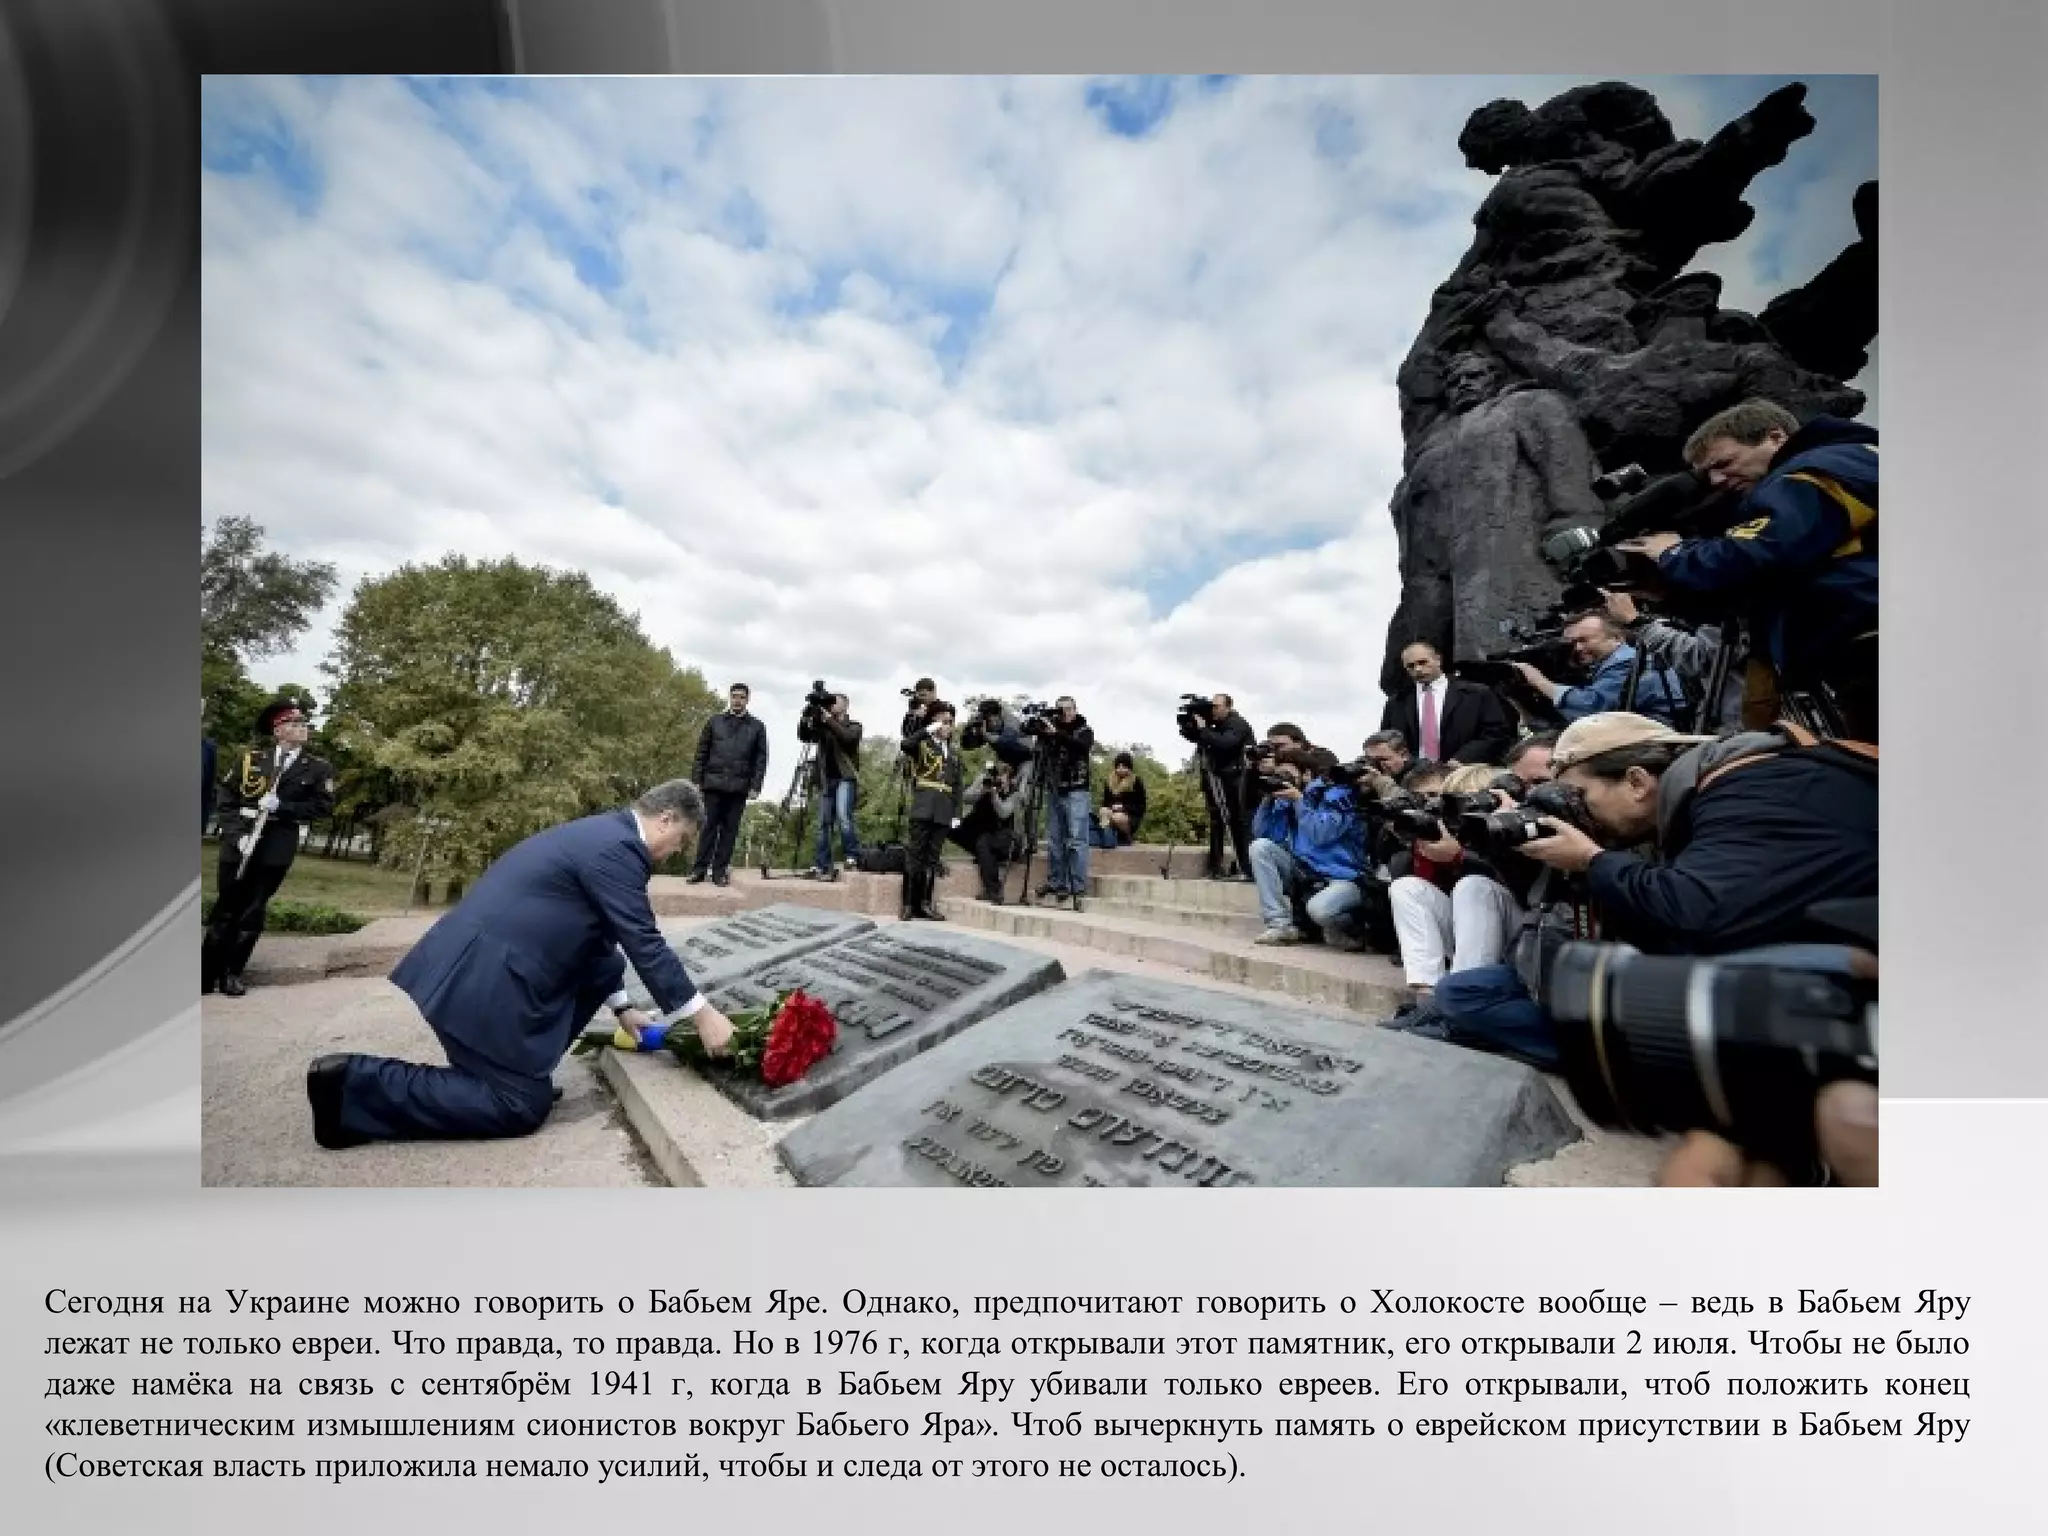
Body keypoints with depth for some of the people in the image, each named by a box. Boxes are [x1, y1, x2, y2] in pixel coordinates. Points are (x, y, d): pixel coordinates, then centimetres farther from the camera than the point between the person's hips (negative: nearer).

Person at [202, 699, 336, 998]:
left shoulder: (319, 768, 5)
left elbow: (324, 807, -3)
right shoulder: (251, 758, 8)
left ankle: (232, 972, 14)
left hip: (278, 848, 0)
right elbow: (229, 799, 5)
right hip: (240, 843, 1)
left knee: (253, 911, 4)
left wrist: (282, 806, -15)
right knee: (225, 909, 5)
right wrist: (237, 833, -9)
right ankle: (206, 972, 13)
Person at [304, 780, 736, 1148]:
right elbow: (645, 946, -17)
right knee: (522, 1105, 0)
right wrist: (702, 1014, -9)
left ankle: (524, 1066, 20)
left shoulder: (601, 833, 14)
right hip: (481, 977, -10)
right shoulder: (616, 847, -18)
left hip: (484, 962, 10)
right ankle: (356, 1082, 0)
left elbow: (597, 938, 22)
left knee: (604, 961, 18)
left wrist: (621, 1007, 24)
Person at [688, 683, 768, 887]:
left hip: (739, 786, 0)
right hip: (714, 784, 0)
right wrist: (697, 780, 2)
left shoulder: (757, 727, 9)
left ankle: (720, 870, 8)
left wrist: (755, 786, -3)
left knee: (730, 829, 2)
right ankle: (700, 868, 7)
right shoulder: (714, 722, 11)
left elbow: (761, 759, 5)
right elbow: (701, 753, 10)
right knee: (709, 826, 1)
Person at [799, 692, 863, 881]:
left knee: (843, 816, -23)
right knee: (823, 823, 3)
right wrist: (807, 717, -6)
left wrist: (830, 720, -13)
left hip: (845, 778, -4)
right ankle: (821, 865, 6)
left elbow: (847, 737, -12)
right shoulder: (823, 727, 18)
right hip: (826, 779, 5)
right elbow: (803, 735, 8)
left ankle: (852, 857, -15)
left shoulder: (854, 726, 8)